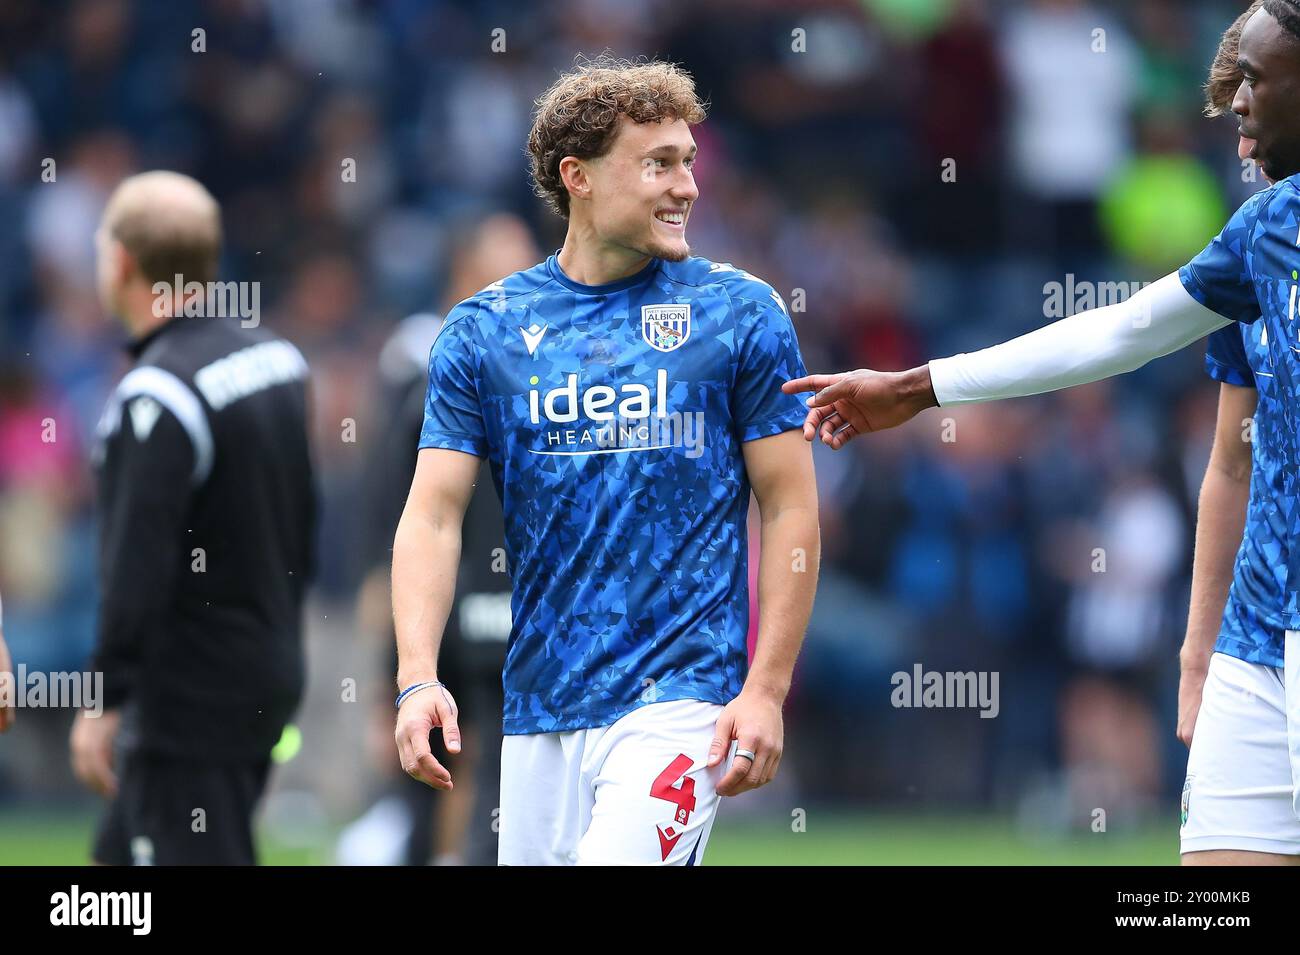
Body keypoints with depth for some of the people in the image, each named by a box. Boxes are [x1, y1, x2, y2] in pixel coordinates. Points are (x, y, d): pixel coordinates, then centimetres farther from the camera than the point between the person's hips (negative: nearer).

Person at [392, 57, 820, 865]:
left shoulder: (741, 314, 1)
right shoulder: (482, 333, 6)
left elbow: (791, 510, 2)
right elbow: (434, 516, 2)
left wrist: (766, 691, -6)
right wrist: (418, 677, -13)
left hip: (681, 697, -3)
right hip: (540, 710, 3)